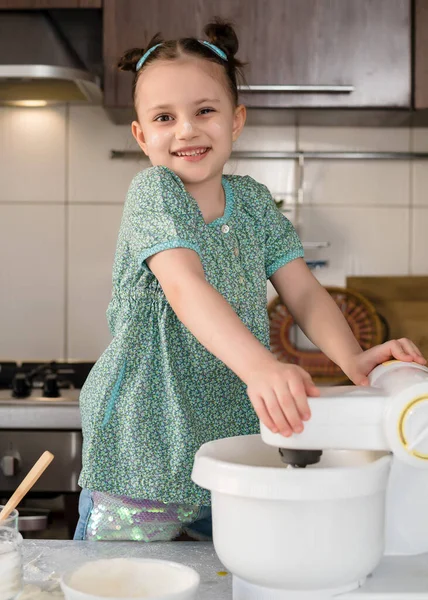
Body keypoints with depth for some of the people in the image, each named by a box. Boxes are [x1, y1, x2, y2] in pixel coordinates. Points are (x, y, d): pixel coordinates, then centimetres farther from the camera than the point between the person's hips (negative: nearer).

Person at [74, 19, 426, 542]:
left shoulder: (252, 201, 5)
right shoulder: (152, 192, -12)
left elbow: (303, 292, 0)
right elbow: (185, 288, -29)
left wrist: (352, 357, -21)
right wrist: (260, 366, -46)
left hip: (232, 436, 5)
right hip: (144, 450, -5)